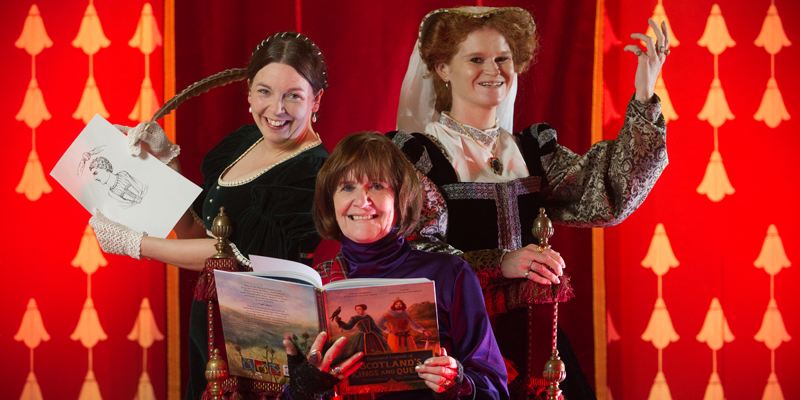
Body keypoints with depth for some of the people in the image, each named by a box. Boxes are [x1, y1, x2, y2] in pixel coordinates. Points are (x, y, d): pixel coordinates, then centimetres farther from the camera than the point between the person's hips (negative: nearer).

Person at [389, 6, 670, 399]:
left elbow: (608, 198, -3)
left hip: (532, 336, 4)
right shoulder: (416, 153, -1)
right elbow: (414, 256, -12)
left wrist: (644, 100, -9)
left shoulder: (533, 149, 13)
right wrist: (500, 263, -24)